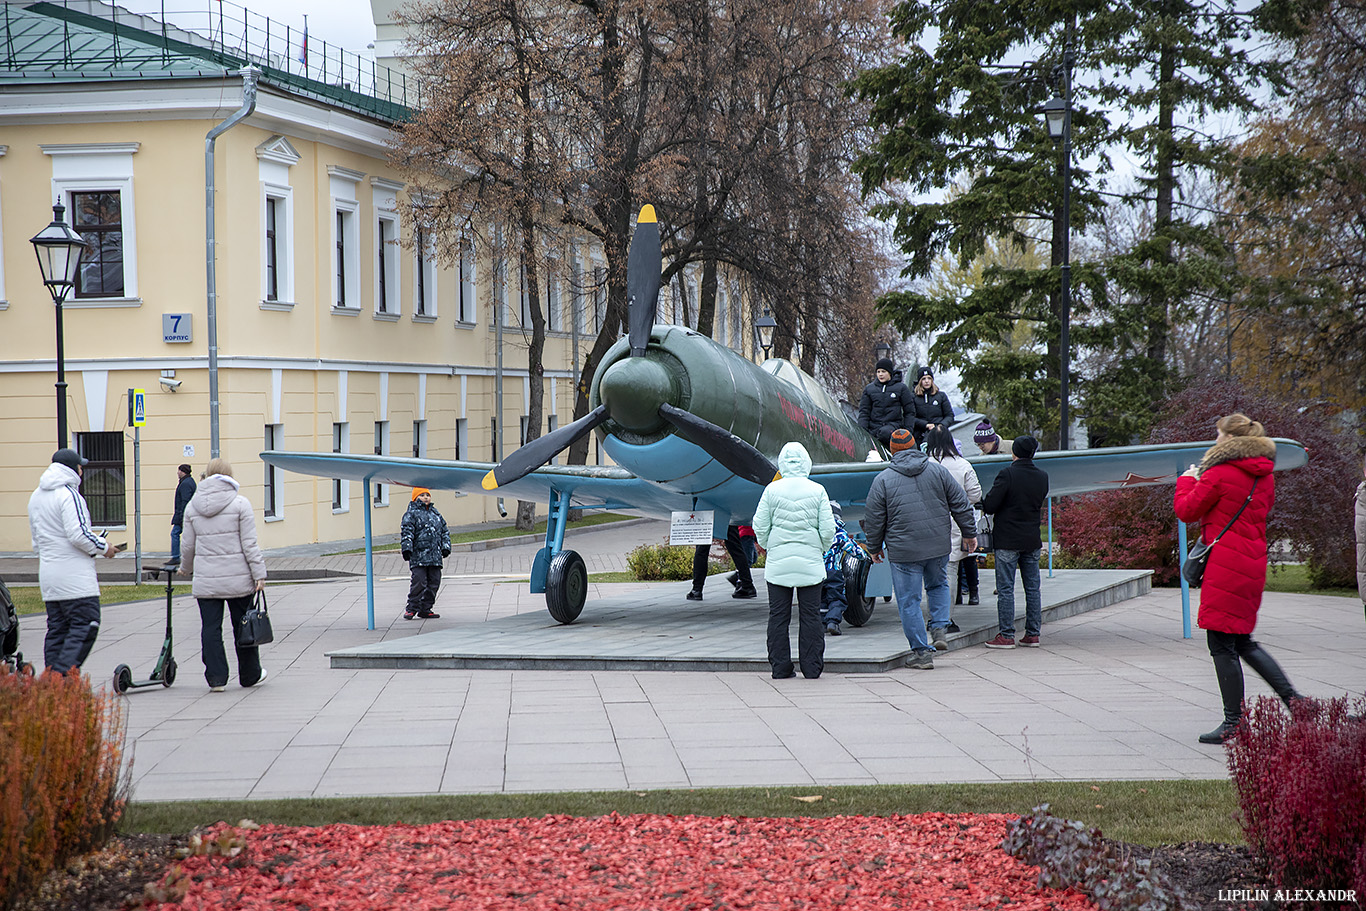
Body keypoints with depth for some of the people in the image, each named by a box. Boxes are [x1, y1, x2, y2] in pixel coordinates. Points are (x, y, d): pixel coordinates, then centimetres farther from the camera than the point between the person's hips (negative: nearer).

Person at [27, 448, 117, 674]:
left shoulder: (36, 497, 17)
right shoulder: (69, 494, -13)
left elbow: (36, 539, 22)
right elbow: (78, 534, -20)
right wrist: (103, 547, -6)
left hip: (48, 575, 9)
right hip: (75, 576, -9)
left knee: (57, 629, 10)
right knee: (85, 626, -8)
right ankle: (64, 675, -18)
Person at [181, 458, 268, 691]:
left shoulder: (192, 507, 4)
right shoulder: (240, 503, -6)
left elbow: (188, 545, 11)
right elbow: (249, 544, -9)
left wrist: (186, 567, 28)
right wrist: (259, 574, -7)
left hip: (206, 581, 2)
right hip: (238, 579, -2)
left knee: (210, 628, 5)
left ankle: (216, 678, 2)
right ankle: (250, 675, 21)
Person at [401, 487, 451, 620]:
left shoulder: (435, 514, 20)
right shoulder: (411, 513, 1)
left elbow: (444, 532, 23)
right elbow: (406, 533, -8)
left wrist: (445, 547, 11)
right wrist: (406, 549, -18)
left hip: (435, 557, 6)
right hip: (418, 556, -6)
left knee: (434, 582, 5)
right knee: (419, 581, -13)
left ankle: (425, 609, 13)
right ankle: (412, 608, -1)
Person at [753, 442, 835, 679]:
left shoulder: (772, 490, -4)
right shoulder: (817, 491, -4)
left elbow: (760, 526, -1)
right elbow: (828, 530, -4)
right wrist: (821, 549, 15)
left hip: (778, 562, 0)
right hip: (810, 563, 0)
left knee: (778, 615, 7)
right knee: (810, 615, 5)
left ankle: (780, 667, 8)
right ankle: (811, 668, 7)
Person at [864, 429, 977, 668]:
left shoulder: (883, 479, -5)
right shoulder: (937, 470, 2)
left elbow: (873, 519, -1)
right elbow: (961, 504, 6)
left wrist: (874, 547, 14)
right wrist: (969, 533, 18)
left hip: (904, 550, -3)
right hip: (938, 547, 3)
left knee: (909, 601, 5)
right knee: (938, 585, 28)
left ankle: (922, 652, 5)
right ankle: (940, 628, 10)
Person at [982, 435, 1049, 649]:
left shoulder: (1007, 474, -14)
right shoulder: (1042, 476, 5)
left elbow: (990, 506, -14)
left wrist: (982, 501, 7)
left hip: (1007, 540, -6)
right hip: (1032, 539, 6)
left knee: (1005, 589, -2)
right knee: (1032, 588, 10)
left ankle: (1006, 635, -3)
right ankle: (1033, 634, 13)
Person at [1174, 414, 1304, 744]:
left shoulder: (1219, 474, -12)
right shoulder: (1264, 476, 12)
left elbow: (1187, 511, -5)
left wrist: (1187, 481, 14)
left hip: (1225, 565, -8)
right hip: (1253, 564, 8)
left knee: (1222, 644, -2)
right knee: (1243, 641, 18)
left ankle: (1234, 723, 0)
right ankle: (1292, 698, 10)